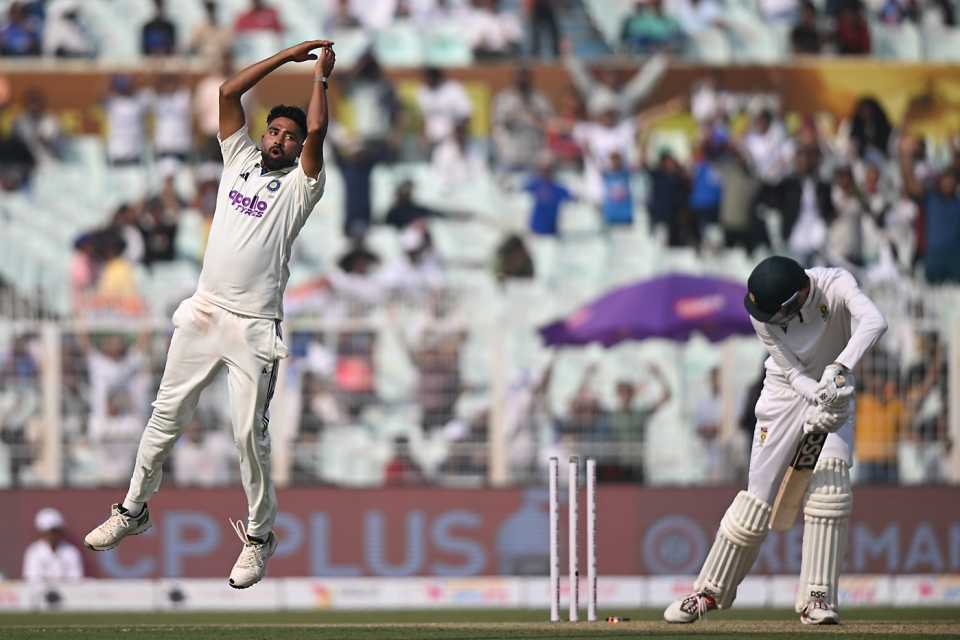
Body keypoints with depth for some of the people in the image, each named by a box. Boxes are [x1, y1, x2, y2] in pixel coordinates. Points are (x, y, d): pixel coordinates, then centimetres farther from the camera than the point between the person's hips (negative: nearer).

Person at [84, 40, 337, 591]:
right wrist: (287, 56, 6)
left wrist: (322, 75, -5)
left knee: (251, 435, -4)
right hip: (203, 312, 5)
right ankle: (134, 510, 24)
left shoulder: (298, 187, -1)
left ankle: (260, 536, 9)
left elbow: (317, 131, -17)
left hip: (253, 327, -5)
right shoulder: (240, 161, 13)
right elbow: (228, 93, 7)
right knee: (167, 416, 12)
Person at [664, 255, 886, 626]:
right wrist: (822, 401, -40)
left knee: (830, 481, -20)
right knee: (759, 493, -3)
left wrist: (838, 370, -58)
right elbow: (793, 372, -20)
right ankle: (711, 591, 12)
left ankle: (816, 598, -17)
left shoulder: (835, 285, -28)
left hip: (834, 391, 0)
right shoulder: (762, 314, -23)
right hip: (788, 392, 0)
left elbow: (874, 322, -46)